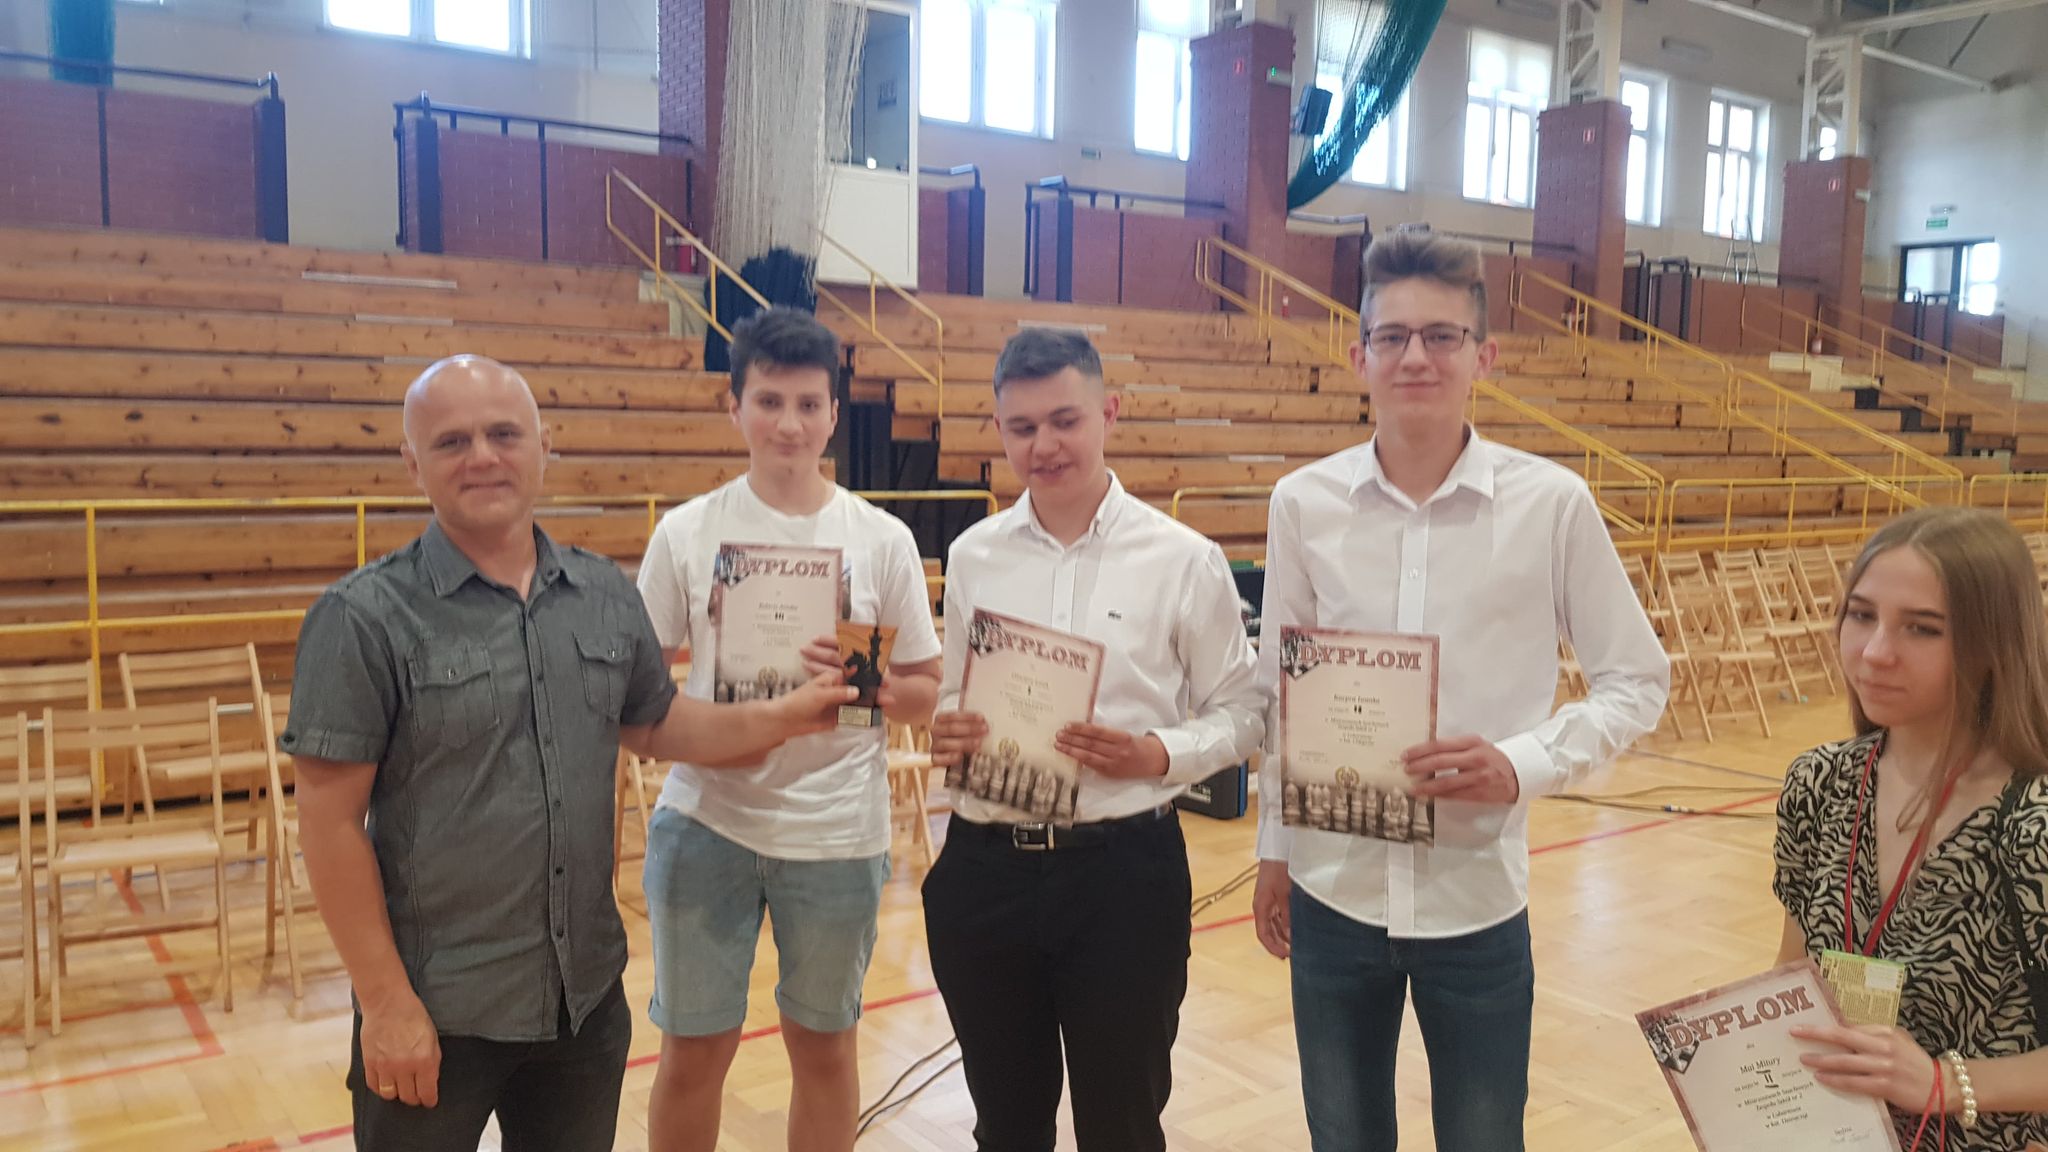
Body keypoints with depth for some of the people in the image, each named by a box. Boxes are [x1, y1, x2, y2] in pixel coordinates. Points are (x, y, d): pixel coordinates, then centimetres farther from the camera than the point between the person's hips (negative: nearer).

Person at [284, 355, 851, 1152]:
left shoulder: (607, 595, 2)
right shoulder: (364, 617, -12)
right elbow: (330, 821, -12)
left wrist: (786, 718, 5)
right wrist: (385, 1002, -14)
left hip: (589, 996, 4)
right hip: (436, 1010, -4)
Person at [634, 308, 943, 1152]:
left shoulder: (882, 539, -2)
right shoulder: (687, 531, -3)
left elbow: (926, 693, 1)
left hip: (838, 830, 0)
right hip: (705, 822, 0)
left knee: (824, 1044, 15)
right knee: (693, 1047, 11)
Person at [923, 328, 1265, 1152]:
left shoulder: (1183, 559, -6)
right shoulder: (972, 555, 4)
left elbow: (1238, 714, -1)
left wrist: (1157, 756, -19)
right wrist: (946, 736, -9)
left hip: (1124, 871, -3)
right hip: (984, 871, 3)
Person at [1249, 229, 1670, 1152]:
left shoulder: (1551, 503, -9)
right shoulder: (1303, 502, -3)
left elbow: (1636, 681, 0)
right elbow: (1278, 694, 6)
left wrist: (1524, 764, -16)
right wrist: (1273, 848, 10)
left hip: (1478, 902, -1)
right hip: (1330, 895, 2)